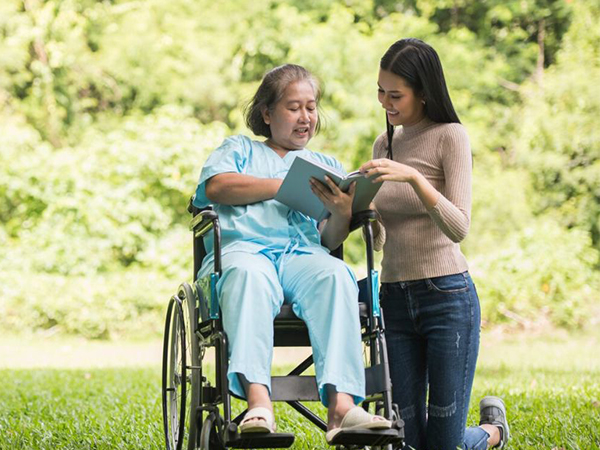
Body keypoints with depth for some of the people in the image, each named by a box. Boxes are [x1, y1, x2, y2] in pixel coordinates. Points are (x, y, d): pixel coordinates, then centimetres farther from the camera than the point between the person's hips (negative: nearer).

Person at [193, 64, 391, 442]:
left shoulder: (327, 166, 33)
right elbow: (215, 187, 5)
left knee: (336, 275, -35)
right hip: (244, 246, -2)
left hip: (303, 254, 2)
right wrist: (286, 186, 2)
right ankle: (258, 402, -55)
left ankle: (341, 404, -49)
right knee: (248, 275, -39)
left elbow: (330, 240, 17)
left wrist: (342, 214, -8)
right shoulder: (239, 149, 30)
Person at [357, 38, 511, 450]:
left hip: (448, 296, -5)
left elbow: (459, 228, -17)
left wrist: (413, 177, -28)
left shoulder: (450, 137, -6)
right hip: (395, 301, 6)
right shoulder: (385, 143, 12)